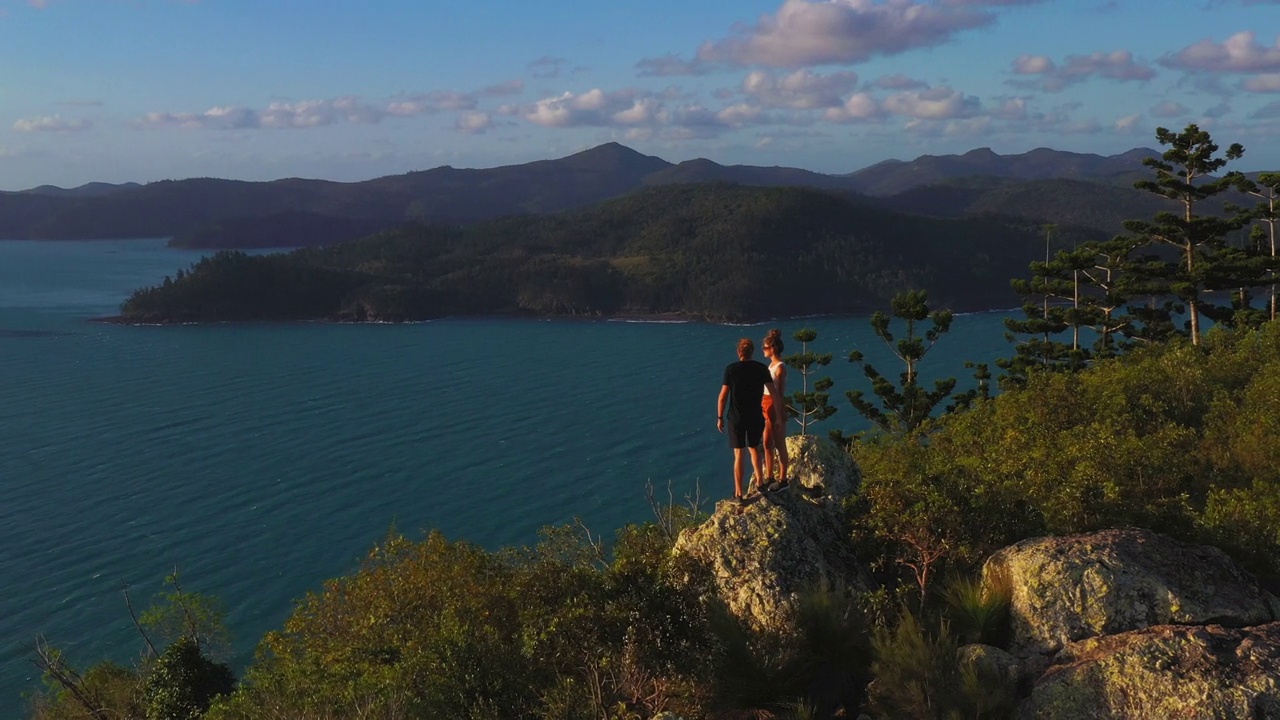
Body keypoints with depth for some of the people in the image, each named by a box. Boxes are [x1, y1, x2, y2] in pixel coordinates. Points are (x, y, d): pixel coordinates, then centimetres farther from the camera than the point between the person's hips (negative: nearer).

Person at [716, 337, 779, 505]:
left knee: (739, 454, 5)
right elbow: (773, 392, -5)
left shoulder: (731, 369, -9)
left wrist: (720, 418, 1)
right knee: (754, 448, 25)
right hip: (755, 417, 2)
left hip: (736, 418, -2)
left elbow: (723, 396, -9)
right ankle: (759, 481, 38)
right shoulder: (761, 368, -5)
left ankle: (739, 494, 7)